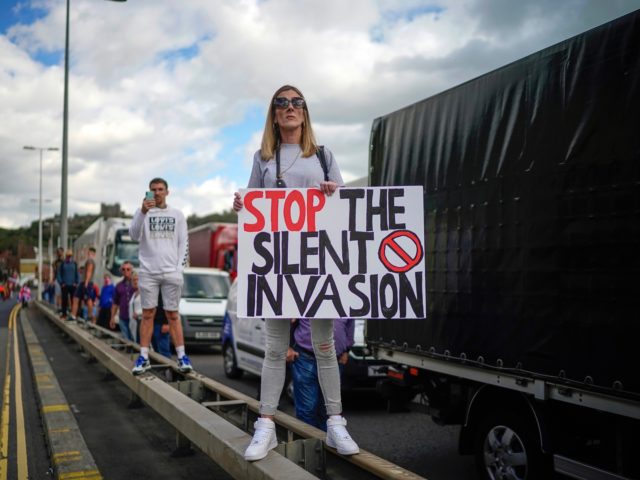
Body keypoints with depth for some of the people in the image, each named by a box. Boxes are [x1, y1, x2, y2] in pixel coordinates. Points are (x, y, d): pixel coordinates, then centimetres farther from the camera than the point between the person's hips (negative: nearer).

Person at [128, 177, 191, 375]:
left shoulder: (177, 214, 10)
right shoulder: (142, 212, 6)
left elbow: (183, 243, 9)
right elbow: (134, 235, -10)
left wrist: (179, 267, -2)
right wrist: (143, 212, -25)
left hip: (171, 272, 0)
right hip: (148, 271, 0)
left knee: (173, 314, 3)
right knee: (148, 314, 2)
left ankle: (182, 356, 5)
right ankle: (143, 357, 5)